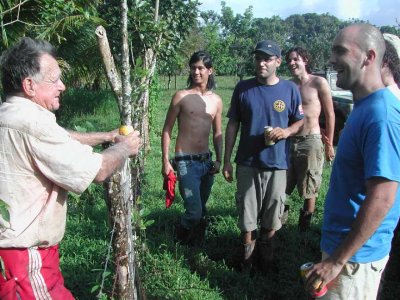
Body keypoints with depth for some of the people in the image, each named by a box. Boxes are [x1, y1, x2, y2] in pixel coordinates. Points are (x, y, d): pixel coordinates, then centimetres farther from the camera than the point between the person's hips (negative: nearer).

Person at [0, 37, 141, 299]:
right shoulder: (32, 124, -26)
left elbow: (62, 139, 23)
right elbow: (98, 170, -21)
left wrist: (106, 136, 18)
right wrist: (125, 147, -3)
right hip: (25, 258, -10)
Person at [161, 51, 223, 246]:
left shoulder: (216, 100, 8)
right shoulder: (181, 96, -5)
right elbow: (167, 130, -3)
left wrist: (218, 159, 5)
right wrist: (165, 161, -8)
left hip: (206, 161, 5)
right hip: (186, 162, -5)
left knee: (202, 209, 15)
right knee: (194, 212, -9)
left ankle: (196, 244, 35)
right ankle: (179, 242, 19)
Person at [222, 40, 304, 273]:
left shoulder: (290, 89, -3)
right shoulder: (243, 88, -2)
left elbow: (300, 121, 7)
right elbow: (233, 125, 2)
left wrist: (287, 131, -16)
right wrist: (227, 160, -1)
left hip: (277, 163, 0)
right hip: (247, 163, 0)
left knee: (273, 212, 13)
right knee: (247, 210, 9)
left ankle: (266, 249, 36)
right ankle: (248, 251, 29)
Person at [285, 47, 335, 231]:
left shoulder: (318, 83, -5)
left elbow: (330, 115, -2)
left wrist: (329, 145, -1)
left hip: (310, 142, -4)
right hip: (288, 141, 4)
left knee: (309, 190, 7)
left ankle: (305, 224, 23)